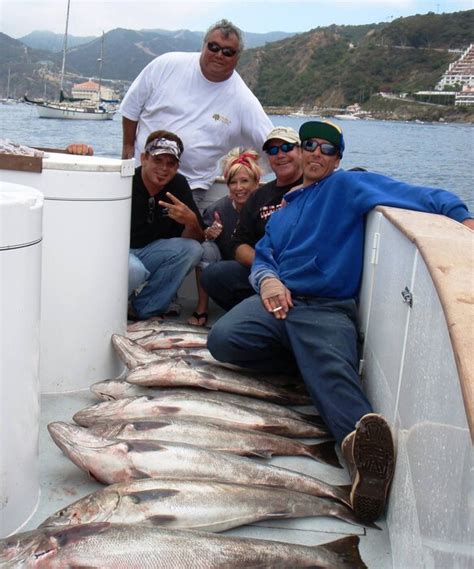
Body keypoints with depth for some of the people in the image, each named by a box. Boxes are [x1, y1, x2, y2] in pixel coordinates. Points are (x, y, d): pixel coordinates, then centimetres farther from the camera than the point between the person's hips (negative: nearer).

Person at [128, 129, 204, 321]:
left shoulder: (179, 185, -1)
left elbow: (195, 240, -3)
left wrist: (191, 222, -27)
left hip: (149, 252, 6)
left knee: (192, 249, -17)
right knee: (134, 269, -37)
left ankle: (142, 310, -7)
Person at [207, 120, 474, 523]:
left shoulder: (349, 186, 11)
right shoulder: (284, 209, 30)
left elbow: (418, 197, -3)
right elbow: (262, 258, 22)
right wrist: (267, 279, -3)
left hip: (328, 311, -4)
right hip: (277, 301, 5)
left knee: (333, 370, -37)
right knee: (223, 338, -27)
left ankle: (363, 445, -64)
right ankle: (308, 359, -8)